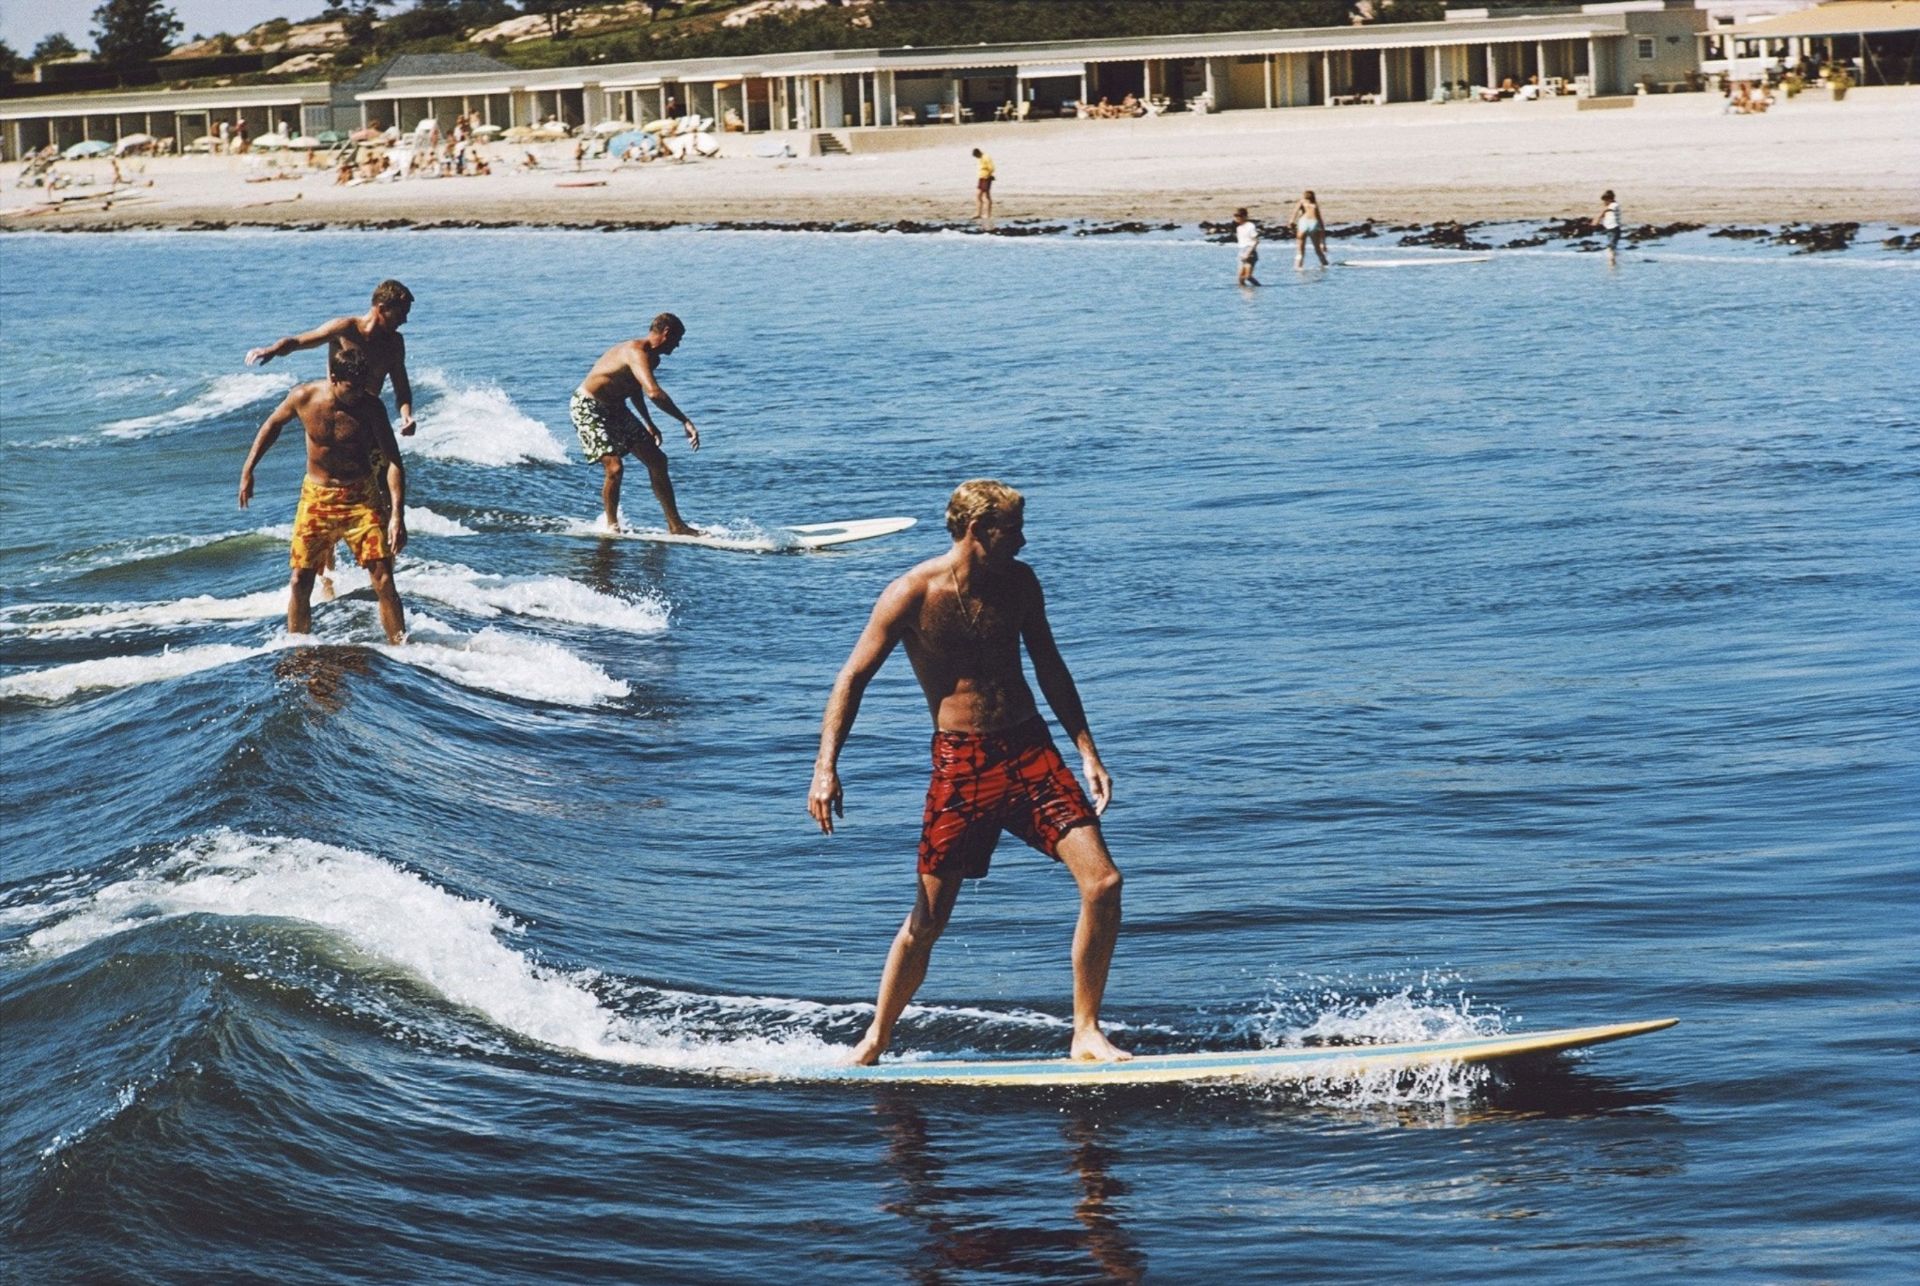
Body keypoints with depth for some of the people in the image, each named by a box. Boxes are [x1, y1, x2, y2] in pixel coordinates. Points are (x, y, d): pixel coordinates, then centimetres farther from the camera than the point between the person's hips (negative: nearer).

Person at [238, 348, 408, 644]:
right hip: (316, 497, 2)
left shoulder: (370, 407, -16)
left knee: (383, 580, -10)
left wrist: (397, 515, -25)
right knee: (300, 581, 2)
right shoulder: (303, 397, -12)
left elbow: (393, 461, -16)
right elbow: (273, 425, 10)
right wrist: (248, 470, 10)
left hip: (360, 497, -2)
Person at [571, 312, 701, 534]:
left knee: (657, 460, 5)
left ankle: (675, 526, 11)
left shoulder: (650, 357, 4)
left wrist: (648, 424, 28)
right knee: (614, 467, -23)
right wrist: (685, 421, -41)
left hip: (614, 408, 10)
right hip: (588, 408, -10)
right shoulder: (637, 353, -29)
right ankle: (612, 526, 0)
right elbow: (654, 392, -43)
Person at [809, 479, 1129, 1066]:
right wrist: (826, 768, -16)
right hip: (961, 762, -4)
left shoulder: (1018, 582, 4)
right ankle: (874, 1042, 19)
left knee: (1103, 883, -10)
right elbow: (853, 678, -6)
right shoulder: (912, 595, -9)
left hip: (1031, 751, 4)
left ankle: (1086, 1035, 0)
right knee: (927, 919, -1)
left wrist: (1087, 750, 10)